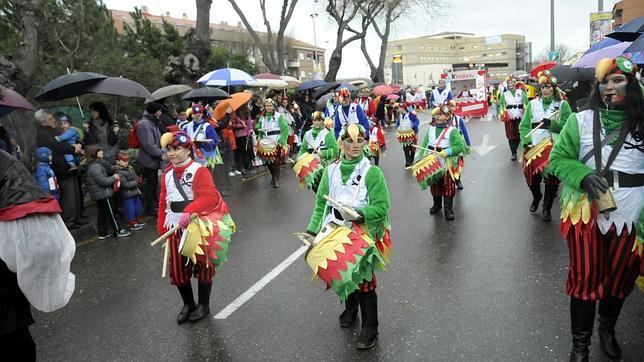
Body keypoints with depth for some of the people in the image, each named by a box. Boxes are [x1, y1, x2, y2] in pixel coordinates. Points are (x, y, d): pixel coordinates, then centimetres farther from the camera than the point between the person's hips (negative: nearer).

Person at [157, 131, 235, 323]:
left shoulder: (199, 170, -12)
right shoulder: (167, 174, 10)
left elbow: (209, 197, -25)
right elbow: (164, 203, 13)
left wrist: (189, 211, -38)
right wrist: (162, 229, 8)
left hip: (198, 227, -6)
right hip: (175, 229, 6)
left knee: (203, 268, 9)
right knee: (177, 269, 11)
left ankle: (204, 306, 28)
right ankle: (188, 304, 34)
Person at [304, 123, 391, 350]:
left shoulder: (372, 172, -12)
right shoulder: (331, 171, 0)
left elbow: (382, 208, -14)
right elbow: (321, 204, 4)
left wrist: (359, 213, -28)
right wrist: (312, 230, -4)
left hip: (364, 234, -4)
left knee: (364, 279, 1)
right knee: (344, 274, 18)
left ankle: (369, 329, 18)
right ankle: (350, 309, 46)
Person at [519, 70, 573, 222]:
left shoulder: (563, 104, 3)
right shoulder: (532, 104, 7)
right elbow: (523, 125, 3)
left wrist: (552, 124, -19)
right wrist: (526, 142, -12)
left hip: (554, 148, -1)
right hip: (534, 147, 1)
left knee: (552, 178, 1)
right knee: (531, 176, -1)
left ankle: (547, 208, 17)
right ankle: (536, 197, 32)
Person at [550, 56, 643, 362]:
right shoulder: (581, 120, -3)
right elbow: (558, 158, 0)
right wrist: (583, 176, -19)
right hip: (586, 213, -2)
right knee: (585, 279, 5)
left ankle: (607, 328, 45)